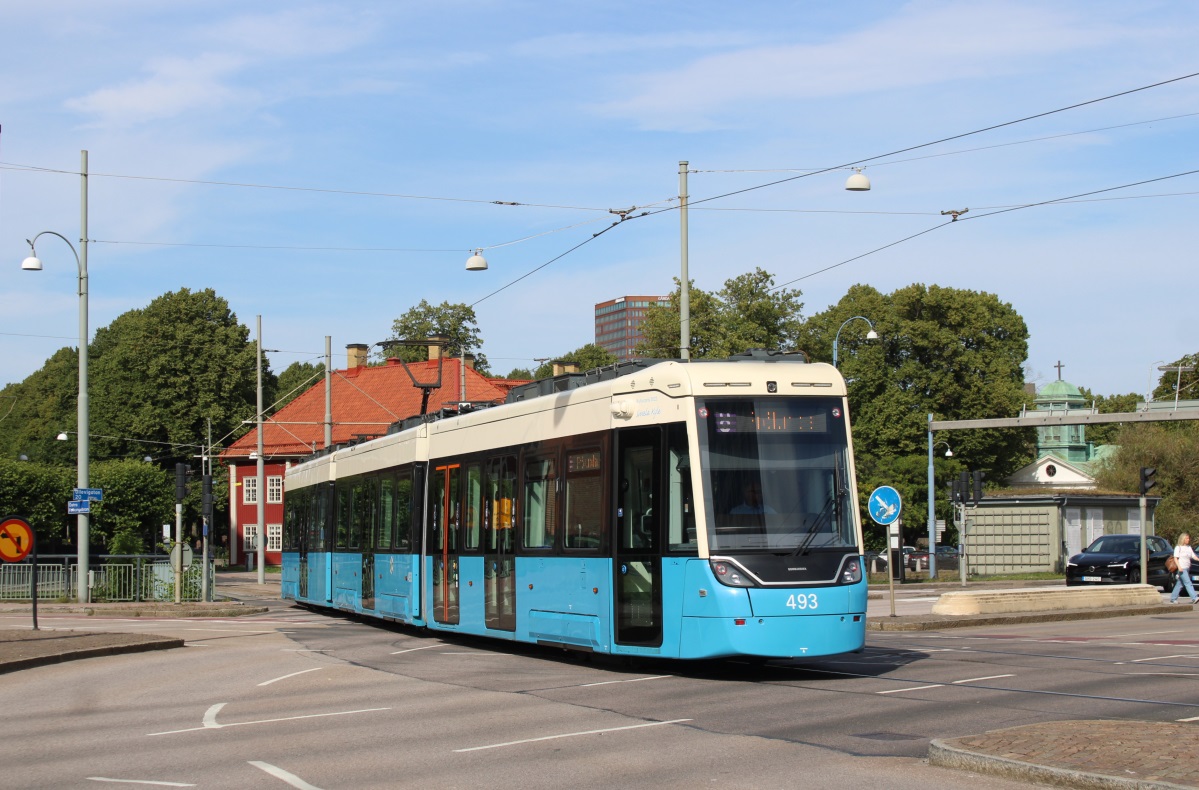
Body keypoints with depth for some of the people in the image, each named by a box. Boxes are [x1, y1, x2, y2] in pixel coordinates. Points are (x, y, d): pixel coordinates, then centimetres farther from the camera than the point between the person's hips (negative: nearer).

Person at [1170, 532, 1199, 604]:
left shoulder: (1189, 548, 17)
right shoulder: (1178, 547, -4)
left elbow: (1193, 556, 11)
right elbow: (1175, 558, -9)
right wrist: (1179, 567, -20)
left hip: (1187, 568, 7)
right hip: (1181, 568, -7)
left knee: (1179, 584, 10)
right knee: (1188, 583, -16)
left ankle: (1173, 598, 17)